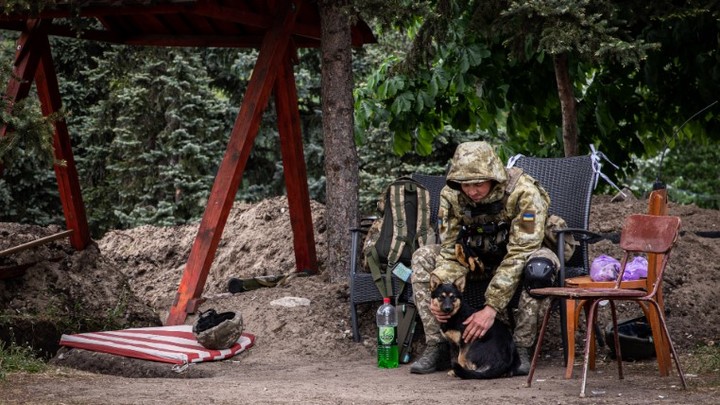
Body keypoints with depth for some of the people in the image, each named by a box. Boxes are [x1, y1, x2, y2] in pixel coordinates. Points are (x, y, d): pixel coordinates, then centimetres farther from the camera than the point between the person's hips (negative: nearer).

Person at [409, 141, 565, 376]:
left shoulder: (523, 192, -31)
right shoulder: (451, 196, -16)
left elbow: (519, 254, -34)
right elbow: (450, 252, -13)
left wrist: (492, 308, -39)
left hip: (521, 256, -4)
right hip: (480, 259, 4)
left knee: (539, 266, -39)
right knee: (423, 257, -13)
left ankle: (521, 349, -23)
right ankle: (436, 347, -12)